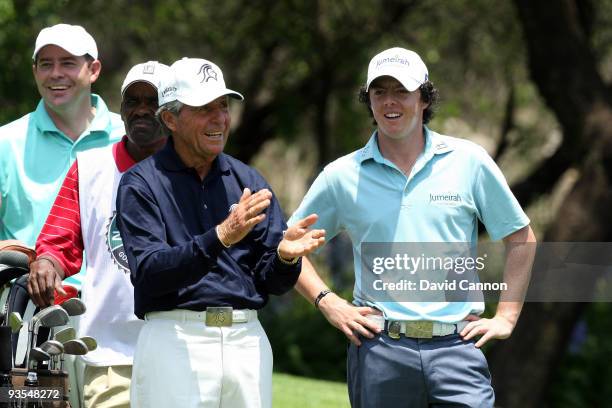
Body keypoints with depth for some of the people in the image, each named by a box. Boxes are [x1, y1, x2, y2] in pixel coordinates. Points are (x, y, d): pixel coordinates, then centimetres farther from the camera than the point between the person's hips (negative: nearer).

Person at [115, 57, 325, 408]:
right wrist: (219, 237, -26)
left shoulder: (248, 182, 12)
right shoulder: (141, 184, -1)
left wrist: (285, 256, -14)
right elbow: (149, 273, -15)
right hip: (176, 338, -4)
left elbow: (274, 283, 10)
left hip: (247, 339, 4)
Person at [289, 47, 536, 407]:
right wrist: (328, 303, 3)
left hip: (457, 346, -1)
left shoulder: (469, 161, 6)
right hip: (378, 348, 1)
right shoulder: (343, 176, 6)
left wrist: (506, 317, 7)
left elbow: (522, 240, 13)